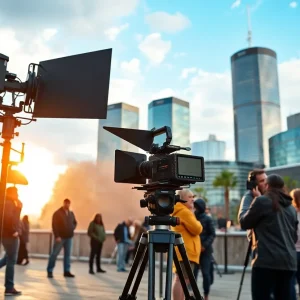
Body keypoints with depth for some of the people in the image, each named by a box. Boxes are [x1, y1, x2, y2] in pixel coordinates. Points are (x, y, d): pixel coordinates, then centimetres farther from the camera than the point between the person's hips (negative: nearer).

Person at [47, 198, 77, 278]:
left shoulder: (71, 213, 11)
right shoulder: (57, 213, -6)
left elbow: (75, 222, 24)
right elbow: (54, 225, -12)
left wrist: (72, 228, 3)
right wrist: (57, 236, -18)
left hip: (69, 237, 5)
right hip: (60, 237, -5)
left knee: (67, 254, 6)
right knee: (54, 254, -1)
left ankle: (67, 271, 10)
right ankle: (49, 271, 8)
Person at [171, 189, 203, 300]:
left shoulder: (178, 212, 20)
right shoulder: (184, 211, -12)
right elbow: (197, 229, -14)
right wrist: (197, 222, 5)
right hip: (186, 251, -11)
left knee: (181, 279, 12)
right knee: (182, 279, -13)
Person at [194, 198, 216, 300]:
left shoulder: (207, 219, -1)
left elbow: (212, 234, -4)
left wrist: (205, 245, -16)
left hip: (205, 250, -3)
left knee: (205, 273, 0)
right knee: (193, 273, 0)